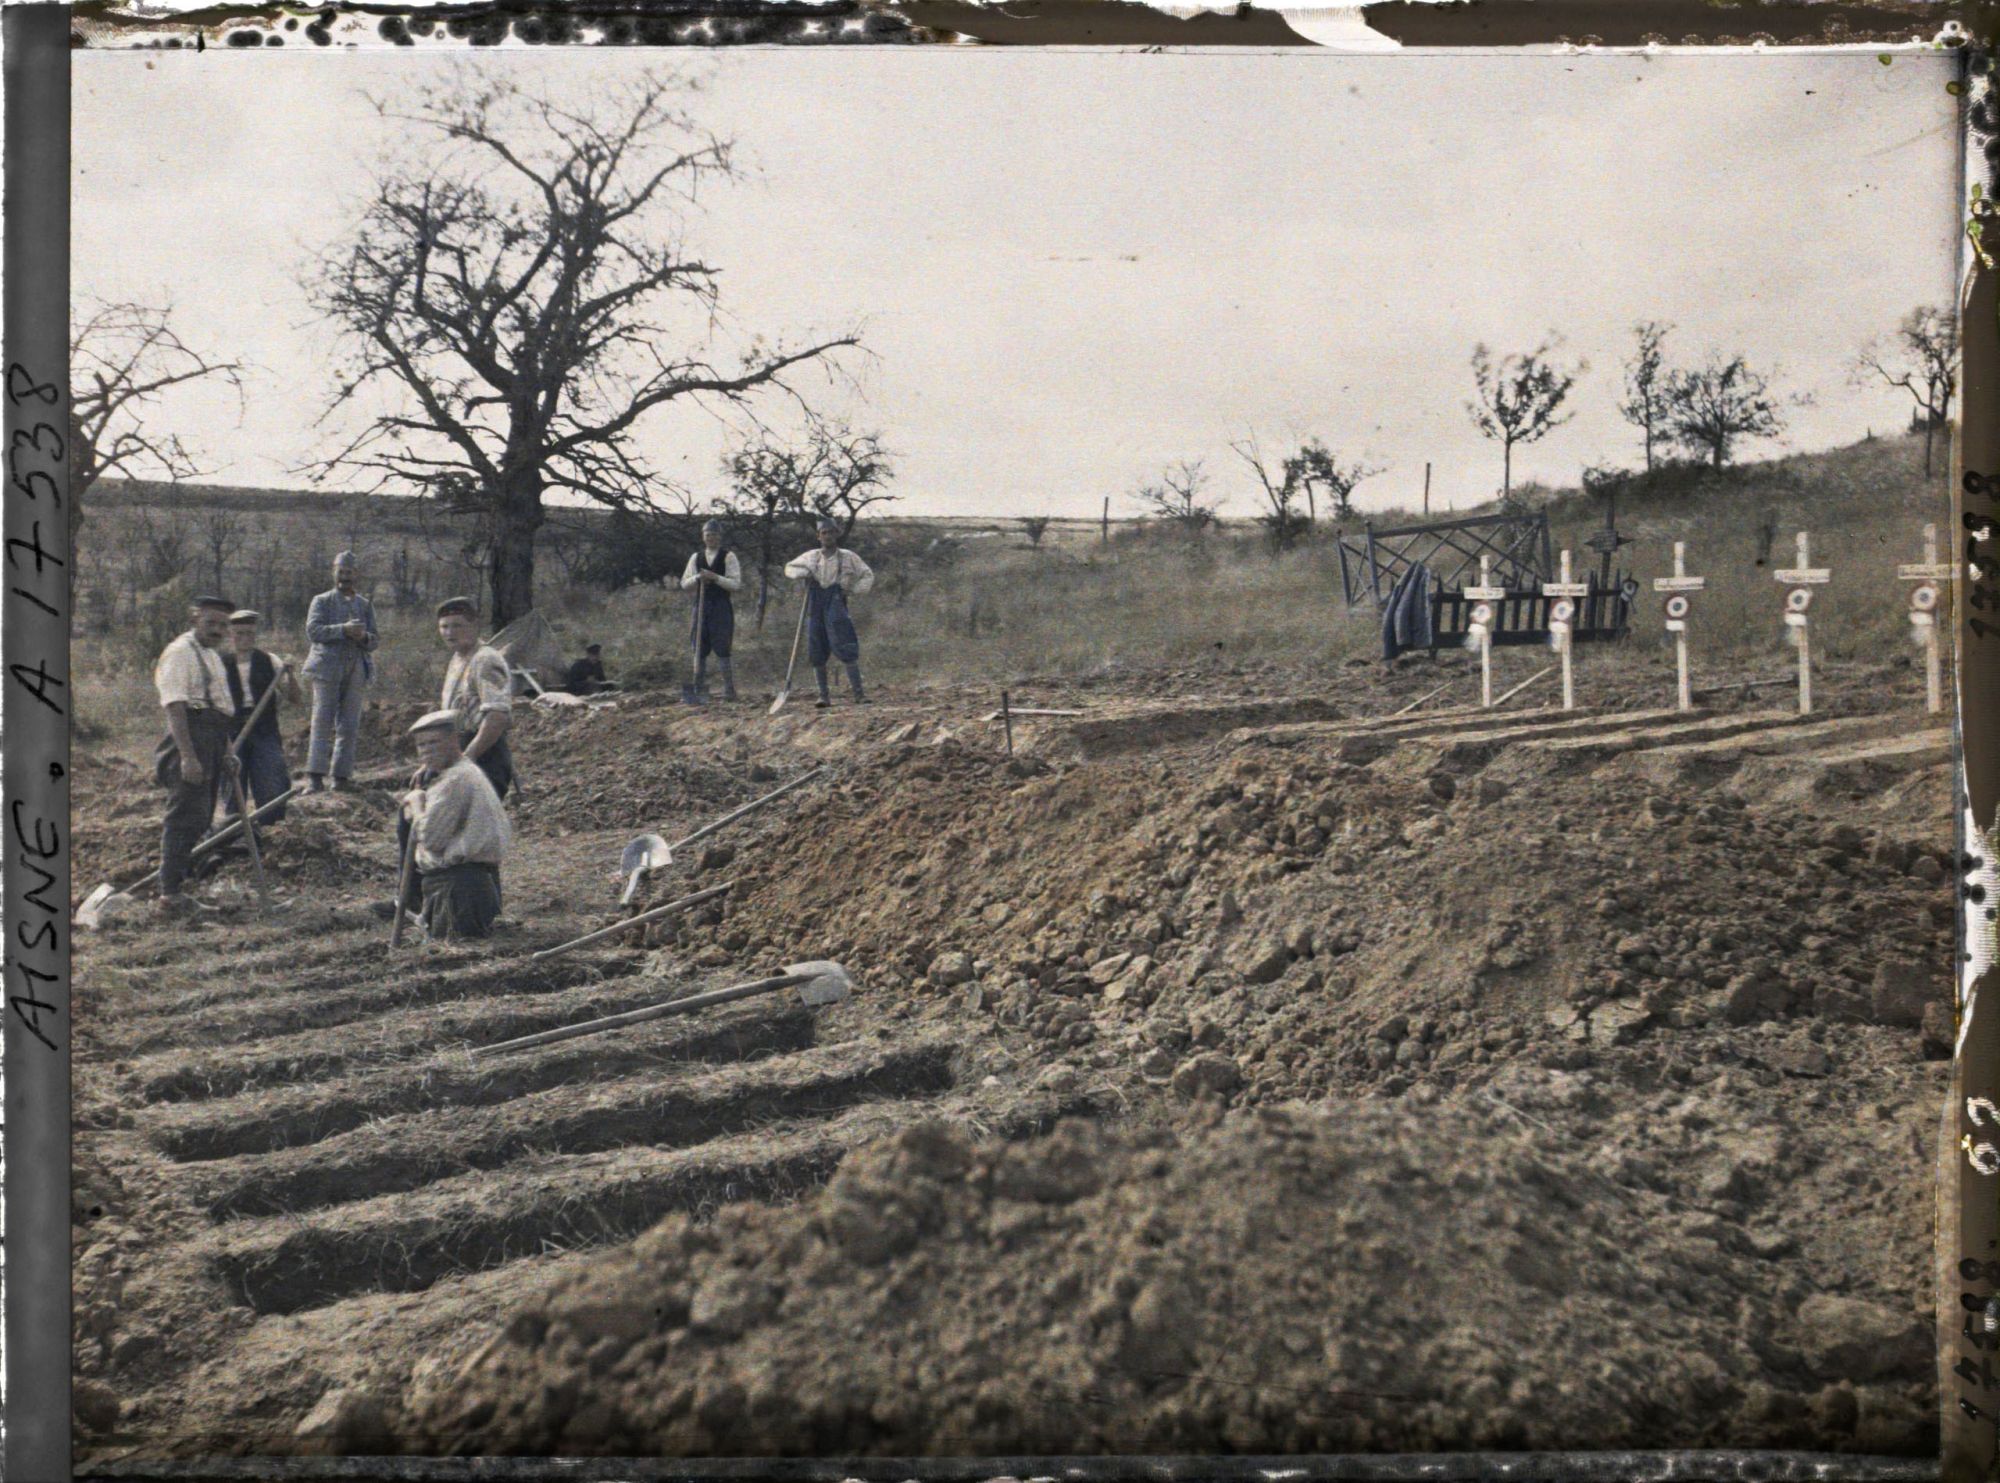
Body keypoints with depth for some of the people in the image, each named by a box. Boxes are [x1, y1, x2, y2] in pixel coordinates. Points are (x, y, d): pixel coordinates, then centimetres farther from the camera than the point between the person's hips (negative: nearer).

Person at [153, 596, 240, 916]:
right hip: (191, 742, -10)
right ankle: (170, 894, -11)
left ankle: (175, 886, 23)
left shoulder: (213, 655, 20)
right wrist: (188, 756, -25)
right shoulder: (180, 653, -11)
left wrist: (226, 751, 26)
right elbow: (175, 708, -19)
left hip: (212, 745, 10)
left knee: (200, 818, 14)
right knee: (186, 817, -12)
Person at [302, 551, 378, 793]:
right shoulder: (322, 601, 9)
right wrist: (343, 630, -19)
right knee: (323, 723, -10)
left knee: (349, 727, 2)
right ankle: (315, 777, -13)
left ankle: (341, 777, 5)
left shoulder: (366, 605, 18)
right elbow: (313, 630, -7)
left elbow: (372, 643, 11)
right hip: (327, 669, -3)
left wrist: (363, 637, -12)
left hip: (356, 671, 3)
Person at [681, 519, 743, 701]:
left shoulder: (728, 557, 0)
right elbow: (684, 584, 10)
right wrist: (697, 578, -9)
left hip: (721, 606, -4)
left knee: (722, 650, -8)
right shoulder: (696, 557, 12)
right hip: (701, 605, 4)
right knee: (699, 650, 5)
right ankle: (698, 690, 11)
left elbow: (736, 584, -8)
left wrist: (715, 577, -19)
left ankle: (729, 690, -3)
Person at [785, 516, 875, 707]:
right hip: (815, 605, 3)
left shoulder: (848, 557, 6)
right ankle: (823, 695, 10)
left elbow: (868, 576, 12)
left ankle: (859, 693, -11)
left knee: (847, 649, -12)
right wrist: (802, 573, 0)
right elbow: (789, 567, 22)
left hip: (836, 604, -3)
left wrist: (853, 590, -5)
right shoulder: (811, 557, 12)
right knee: (817, 654, 2)